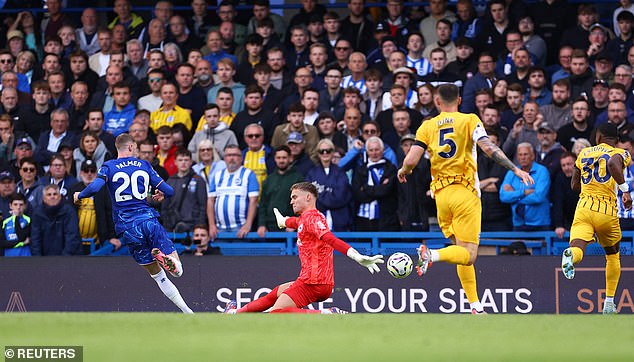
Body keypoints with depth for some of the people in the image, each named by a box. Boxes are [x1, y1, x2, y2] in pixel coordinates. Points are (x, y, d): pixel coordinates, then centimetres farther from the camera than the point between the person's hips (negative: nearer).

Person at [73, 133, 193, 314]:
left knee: (158, 275, 11)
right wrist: (161, 194, 34)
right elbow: (168, 191, 10)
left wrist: (79, 196, 8)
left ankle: (187, 311, -9)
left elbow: (94, 187, -13)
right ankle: (165, 257, -37)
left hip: (126, 228, 1)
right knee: (177, 270, -2)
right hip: (148, 219, -1)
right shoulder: (144, 165, 10)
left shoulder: (108, 167, 6)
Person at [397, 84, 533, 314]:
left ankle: (475, 306, 6)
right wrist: (515, 169, -11)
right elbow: (489, 148, -12)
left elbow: (411, 160, -1)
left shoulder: (427, 126, 8)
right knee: (468, 255, -6)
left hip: (441, 192, 4)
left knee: (463, 251, 14)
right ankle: (432, 255, -33)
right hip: (465, 191, -4)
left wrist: (403, 171, 21)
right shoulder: (469, 120, 1)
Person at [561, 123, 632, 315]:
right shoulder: (621, 153, 4)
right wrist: (625, 189, -19)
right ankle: (609, 302, 18)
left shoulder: (585, 153, 18)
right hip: (607, 212, -1)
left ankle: (570, 255, -53)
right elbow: (613, 164, -21)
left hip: (584, 207, 1)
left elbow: (574, 185, 24)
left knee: (578, 248, -14)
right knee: (613, 255, 21)